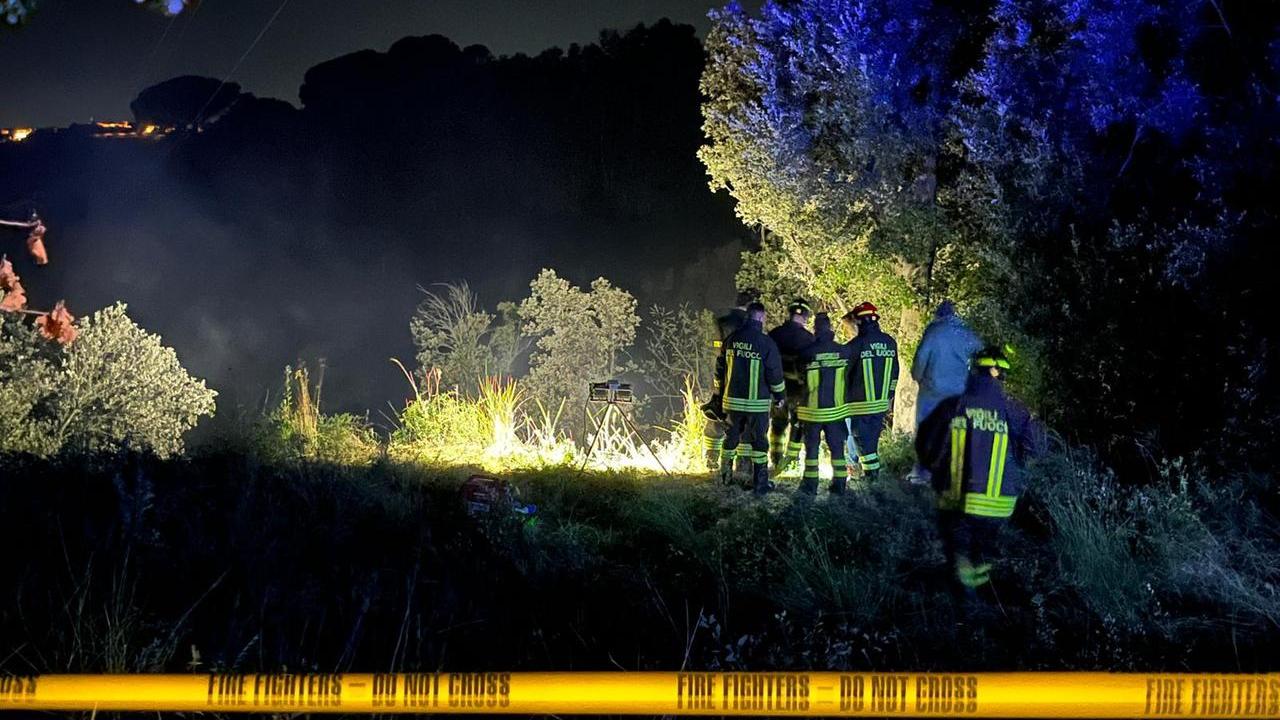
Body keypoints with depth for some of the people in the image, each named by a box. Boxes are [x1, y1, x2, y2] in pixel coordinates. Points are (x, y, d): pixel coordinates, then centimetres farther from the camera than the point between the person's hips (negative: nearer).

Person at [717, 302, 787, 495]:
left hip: (732, 401, 4)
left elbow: (720, 369, 11)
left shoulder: (731, 340, 3)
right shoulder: (766, 343, -12)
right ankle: (760, 483, 6)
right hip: (757, 403, -4)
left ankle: (725, 477, 26)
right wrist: (780, 396, 6)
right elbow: (775, 373, -9)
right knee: (759, 442, 4)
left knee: (731, 439, 17)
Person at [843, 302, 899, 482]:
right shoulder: (890, 342, 3)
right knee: (873, 436, 17)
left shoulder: (856, 345, -16)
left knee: (860, 436, 5)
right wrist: (890, 397, 20)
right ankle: (872, 466, 20)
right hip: (881, 402, 6)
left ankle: (871, 469, 2)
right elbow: (894, 373, 11)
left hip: (860, 402, -6)